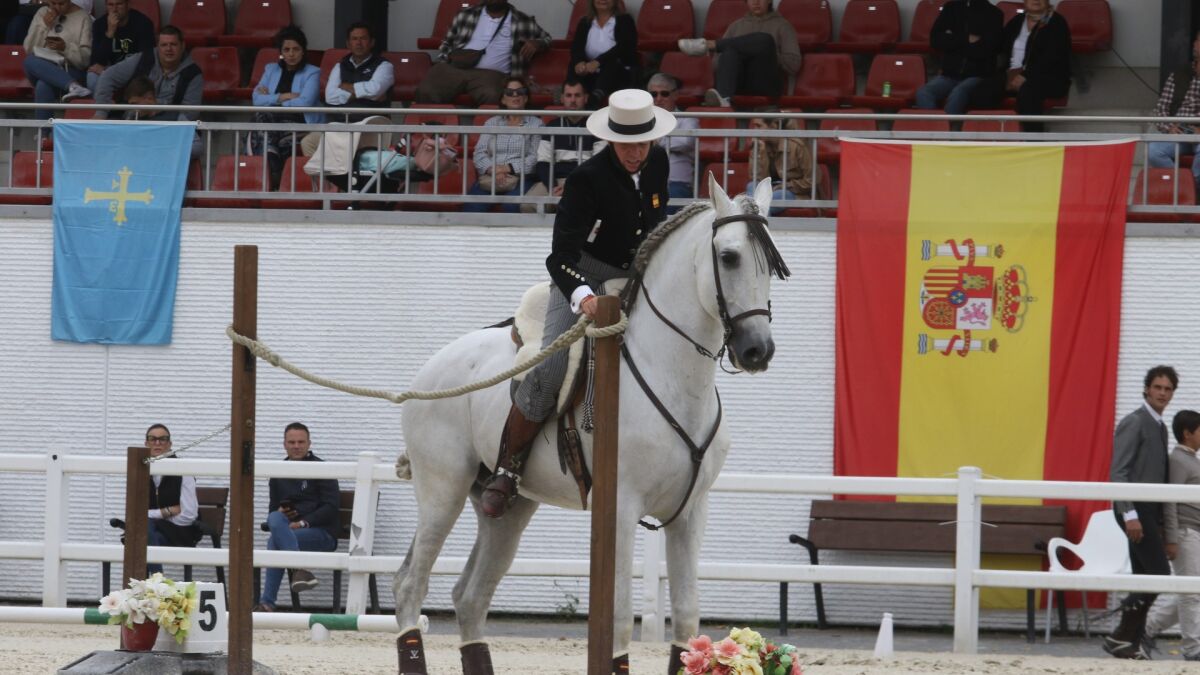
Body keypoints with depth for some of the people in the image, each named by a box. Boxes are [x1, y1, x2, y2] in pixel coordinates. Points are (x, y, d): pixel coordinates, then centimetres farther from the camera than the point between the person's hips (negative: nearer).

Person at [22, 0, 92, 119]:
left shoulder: (82, 18, 3)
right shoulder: (42, 13, 14)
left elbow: (86, 57, -4)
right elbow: (28, 49, 7)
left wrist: (66, 48, -20)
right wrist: (44, 26, -5)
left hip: (71, 72, -4)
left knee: (43, 86, -35)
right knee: (30, 60, -33)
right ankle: (73, 86, -47)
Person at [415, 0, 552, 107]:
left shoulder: (522, 21, 15)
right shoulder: (466, 15, 20)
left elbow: (545, 39, 24)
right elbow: (447, 44, 26)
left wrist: (535, 44, 0)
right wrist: (440, 65, 6)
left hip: (490, 73, -2)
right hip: (453, 68, 2)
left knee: (491, 97, -40)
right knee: (426, 92, -30)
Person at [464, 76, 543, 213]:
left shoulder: (535, 124, 13)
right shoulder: (491, 123, 22)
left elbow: (535, 158, 0)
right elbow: (479, 153, 10)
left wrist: (508, 168, -12)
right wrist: (492, 170, -11)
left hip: (520, 177, -2)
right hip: (489, 178, 2)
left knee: (512, 205, -37)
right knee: (472, 205, -31)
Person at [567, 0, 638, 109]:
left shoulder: (624, 20, 4)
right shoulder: (585, 22, 14)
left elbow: (624, 47, -13)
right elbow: (576, 46, -2)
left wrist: (598, 62, -27)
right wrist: (579, 62, -27)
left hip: (622, 74, -4)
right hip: (591, 75, 4)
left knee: (611, 63, -35)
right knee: (574, 67, -24)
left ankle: (597, 95, -63)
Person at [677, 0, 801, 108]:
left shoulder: (781, 25, 18)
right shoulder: (736, 26, 26)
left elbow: (794, 64, 7)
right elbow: (717, 65, 19)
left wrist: (768, 55, -6)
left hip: (766, 84, -2)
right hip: (739, 84, 2)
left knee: (764, 40, -30)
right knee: (730, 51, -34)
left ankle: (708, 45, -28)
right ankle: (723, 97, -61)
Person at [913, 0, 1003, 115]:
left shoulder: (993, 14, 1)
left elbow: (987, 49, -11)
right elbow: (935, 40, 2)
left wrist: (953, 41, -4)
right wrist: (966, 40, -7)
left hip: (978, 76, -4)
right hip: (950, 74, 4)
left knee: (957, 94, -37)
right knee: (923, 94, -27)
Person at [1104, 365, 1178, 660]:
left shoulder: (1160, 427, 18)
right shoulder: (1134, 423, -9)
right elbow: (1118, 472, -16)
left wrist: (1160, 521, 15)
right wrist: (1130, 514, -23)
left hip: (1150, 510, 9)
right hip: (1135, 508, -9)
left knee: (1144, 577, 7)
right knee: (1159, 573, -14)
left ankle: (1132, 641, 9)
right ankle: (1122, 636, -10)